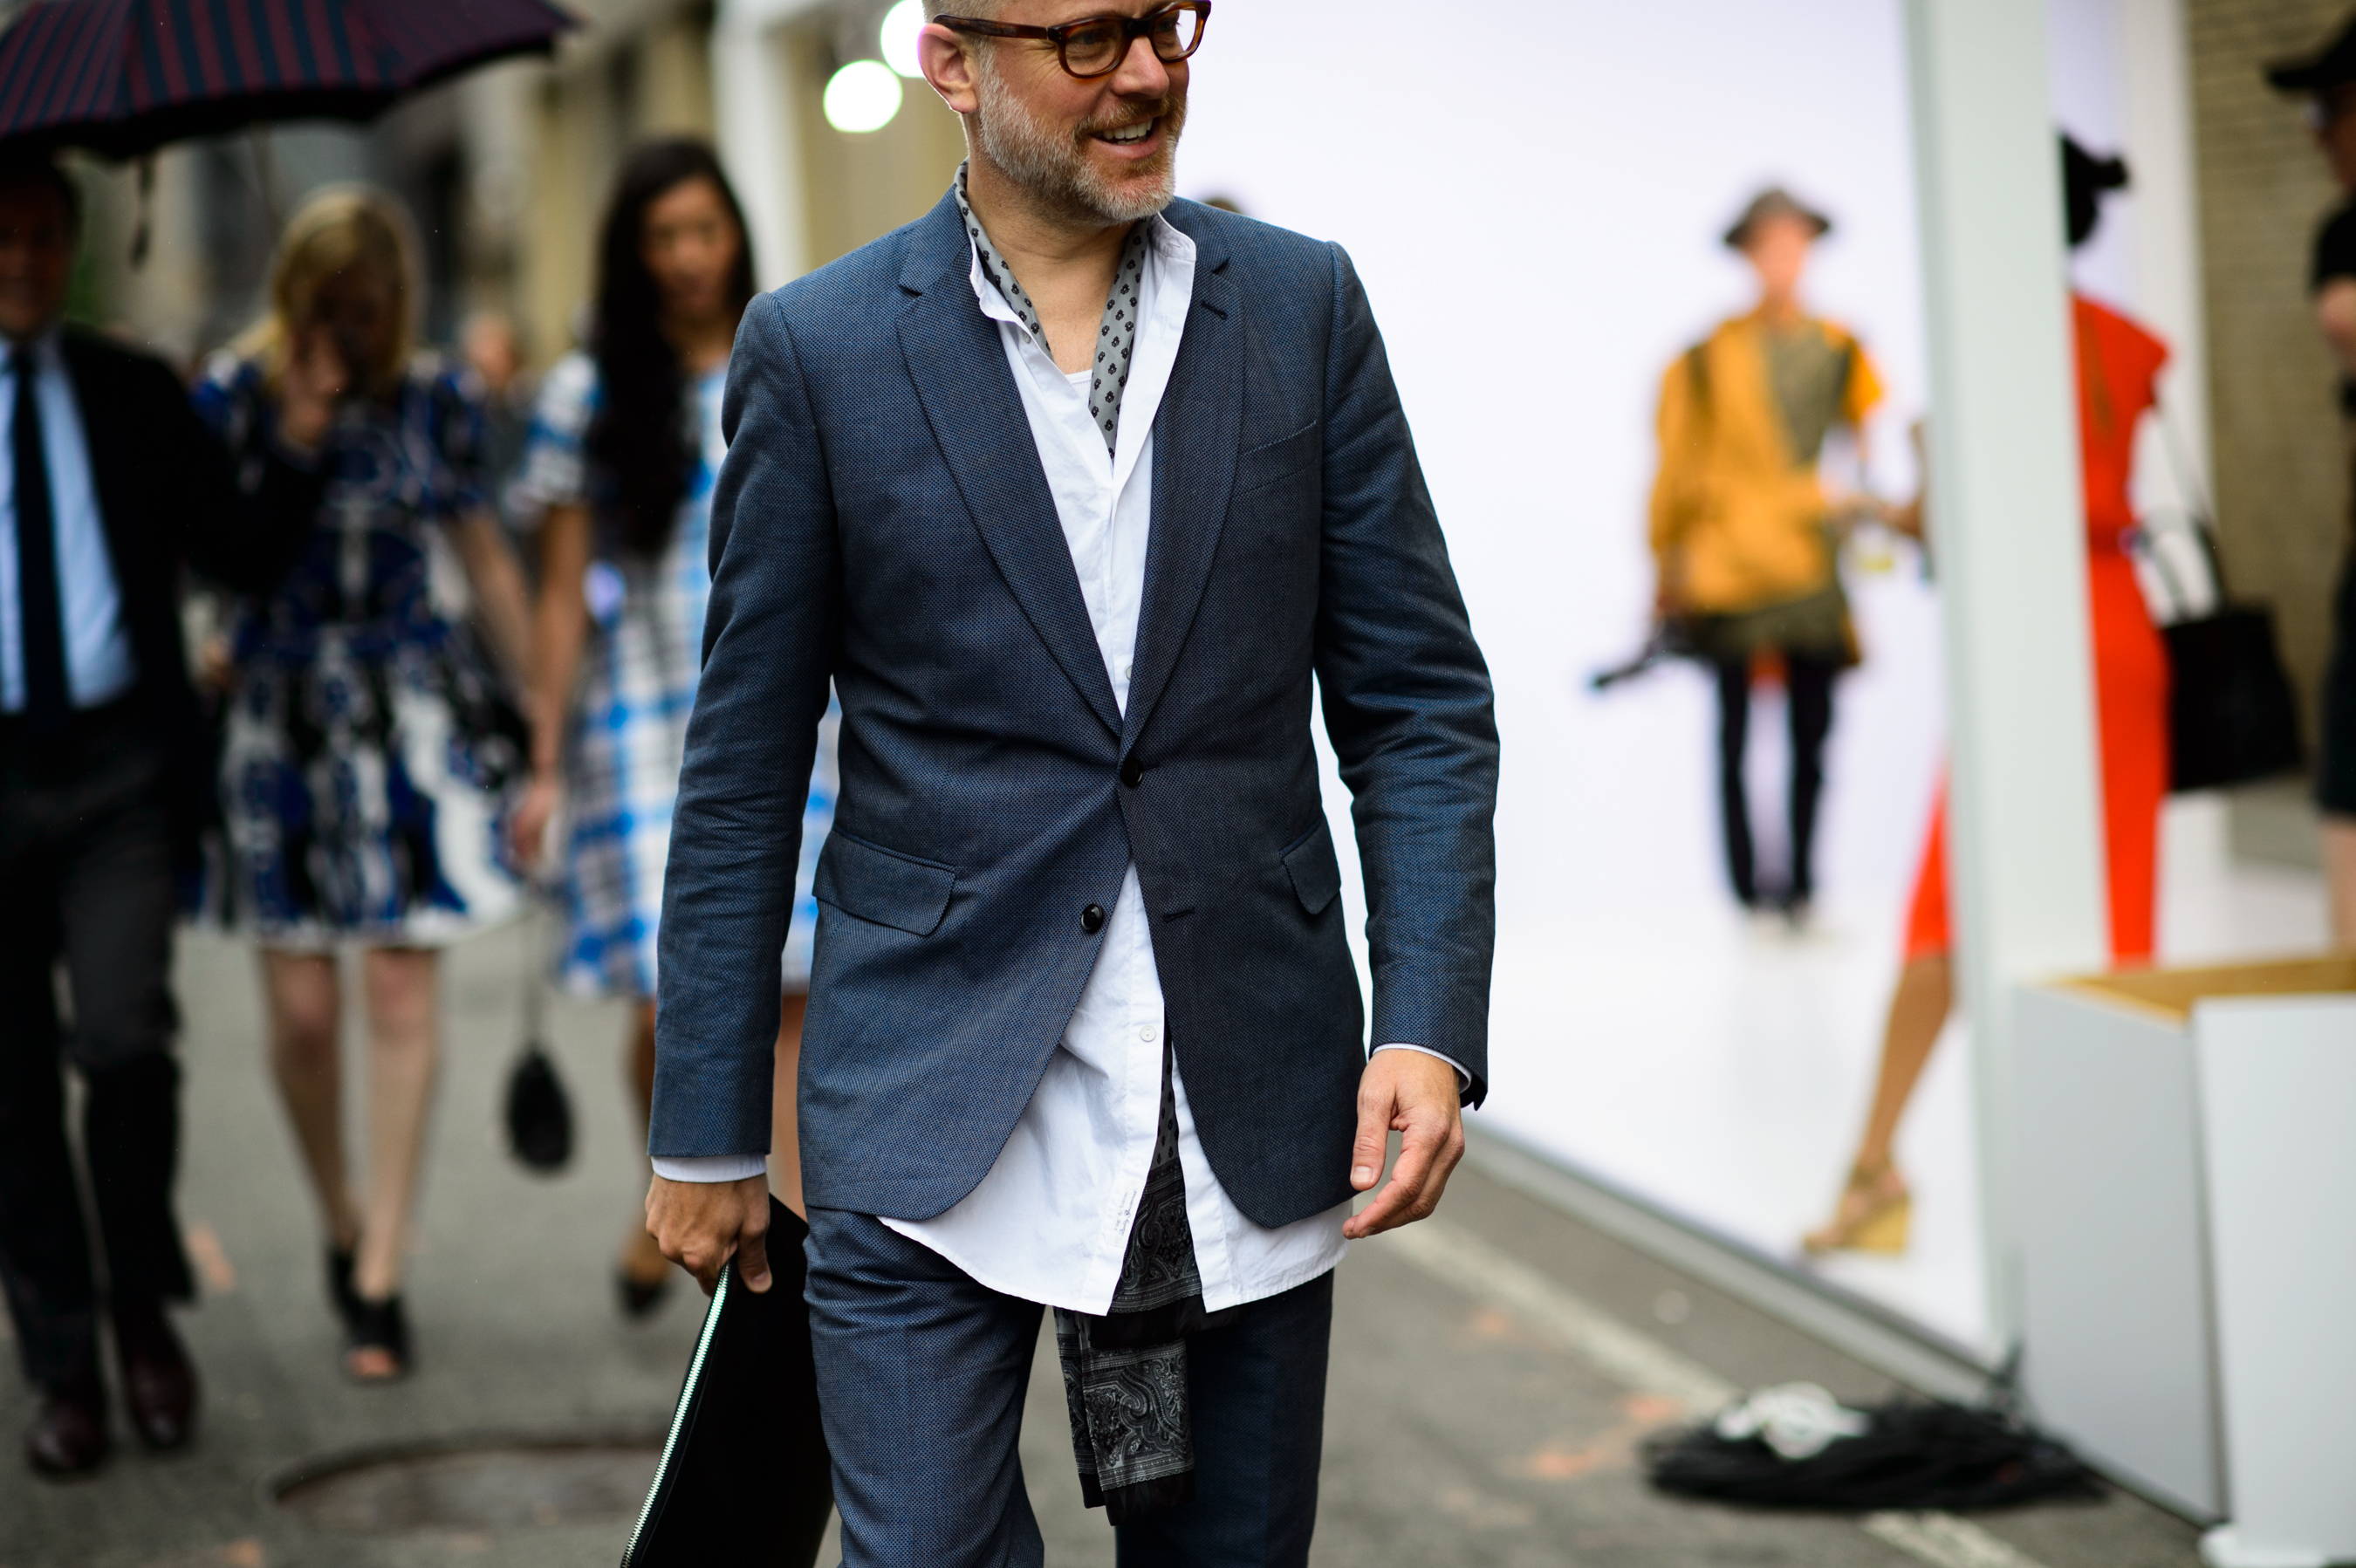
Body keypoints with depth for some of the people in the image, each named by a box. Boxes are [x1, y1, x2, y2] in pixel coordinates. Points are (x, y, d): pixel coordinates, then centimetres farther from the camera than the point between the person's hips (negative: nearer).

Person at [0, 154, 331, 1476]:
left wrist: (299, 445, -5)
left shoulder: (133, 393, 9)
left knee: (124, 1038, -15)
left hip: (119, 765, 0)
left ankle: (145, 1309, 9)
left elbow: (245, 558, 9)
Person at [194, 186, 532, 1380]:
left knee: (401, 988, -4)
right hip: (279, 713, -1)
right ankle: (339, 1221, 25)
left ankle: (380, 1276, 3)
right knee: (303, 1005, -1)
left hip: (413, 713, 1)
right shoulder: (237, 393, -2)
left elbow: (484, 559, 12)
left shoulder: (434, 401, 4)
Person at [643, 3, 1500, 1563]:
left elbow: (1421, 701, 5)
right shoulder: (819, 349, 0)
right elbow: (743, 774, 4)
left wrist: (1430, 1024, -8)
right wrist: (708, 1131, 4)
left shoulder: (1302, 307, 5)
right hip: (935, 1121, -2)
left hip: (1251, 1122, 2)